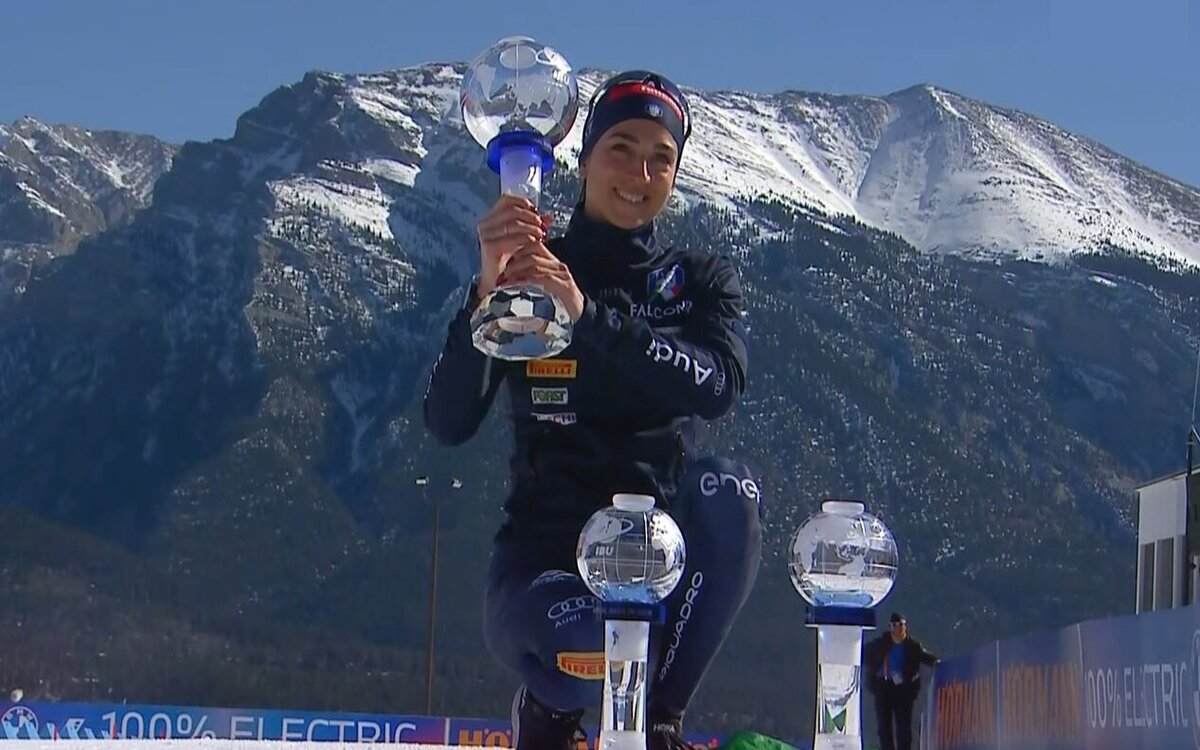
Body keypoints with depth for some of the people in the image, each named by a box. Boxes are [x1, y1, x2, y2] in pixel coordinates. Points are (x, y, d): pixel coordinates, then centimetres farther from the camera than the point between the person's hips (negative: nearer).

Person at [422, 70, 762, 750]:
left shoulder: (701, 280, 6)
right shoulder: (524, 271, 3)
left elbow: (719, 386, -18)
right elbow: (449, 423, -10)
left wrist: (589, 314, -31)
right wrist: (489, 294, -25)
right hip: (546, 549, -2)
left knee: (730, 493, -33)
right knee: (592, 659, -36)